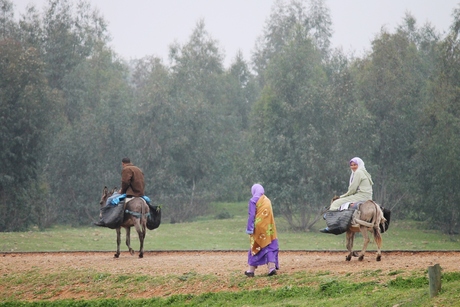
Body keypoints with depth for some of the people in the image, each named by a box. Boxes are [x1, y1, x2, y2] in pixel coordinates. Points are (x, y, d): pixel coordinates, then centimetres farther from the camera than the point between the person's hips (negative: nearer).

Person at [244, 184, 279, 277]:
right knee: (270, 247, 5)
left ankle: (251, 270, 10)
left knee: (255, 248, 5)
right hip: (269, 228, 4)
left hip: (258, 227, -4)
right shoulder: (267, 200, 10)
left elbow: (251, 216, -13)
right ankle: (272, 267, -9)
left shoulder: (253, 200, -9)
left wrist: (249, 229, -11)